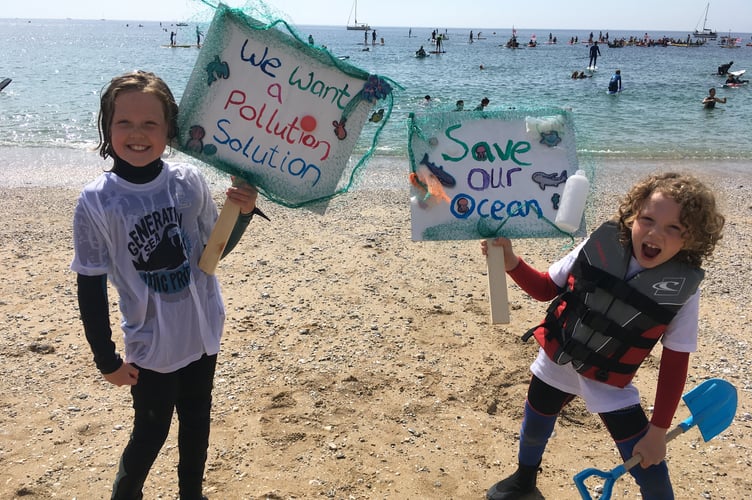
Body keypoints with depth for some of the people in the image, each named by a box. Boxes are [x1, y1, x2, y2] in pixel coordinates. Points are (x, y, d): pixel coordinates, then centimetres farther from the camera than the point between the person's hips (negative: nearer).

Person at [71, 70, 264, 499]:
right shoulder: (96, 201, -16)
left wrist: (244, 212, -15)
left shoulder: (189, 181, -9)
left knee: (197, 423, 21)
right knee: (151, 432, 14)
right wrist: (106, 359, -5)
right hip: (151, 347, -3)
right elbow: (91, 285, -9)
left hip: (204, 334, 3)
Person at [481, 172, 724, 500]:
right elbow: (546, 289, -5)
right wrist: (509, 261, -22)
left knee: (647, 467, -2)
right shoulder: (601, 246, -18)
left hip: (608, 384, -1)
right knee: (533, 431, 23)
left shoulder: (683, 288, -19)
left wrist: (658, 430, -10)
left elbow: (675, 362, -11)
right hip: (555, 364, 2)